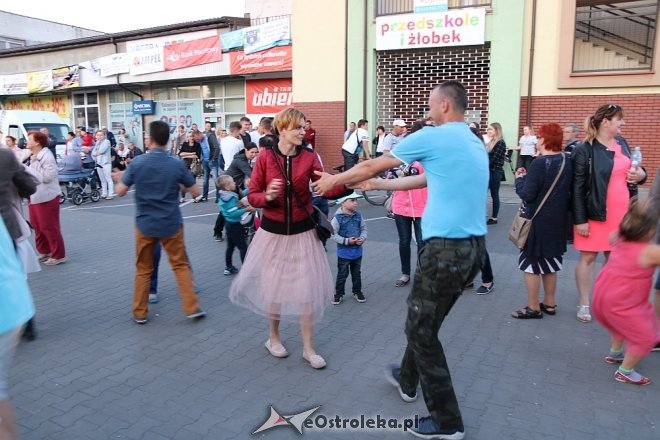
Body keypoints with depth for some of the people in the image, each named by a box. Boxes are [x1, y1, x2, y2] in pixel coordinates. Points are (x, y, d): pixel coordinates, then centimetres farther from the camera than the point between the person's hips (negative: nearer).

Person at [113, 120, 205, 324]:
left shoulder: (137, 163, -9)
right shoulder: (177, 164, -9)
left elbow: (120, 192, -2)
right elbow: (195, 192, -2)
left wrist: (119, 179, 19)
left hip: (145, 224, 1)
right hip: (171, 225, 0)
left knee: (143, 269, 14)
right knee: (181, 265, 11)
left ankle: (140, 313, 22)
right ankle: (192, 308, 10)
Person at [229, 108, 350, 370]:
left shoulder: (309, 157, -4)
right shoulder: (265, 158, -7)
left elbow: (327, 189, -11)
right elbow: (252, 196, -6)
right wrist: (267, 196, -27)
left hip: (302, 232, 1)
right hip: (272, 231, -1)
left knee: (308, 288, 4)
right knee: (274, 286, 13)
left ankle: (308, 348, 21)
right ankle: (273, 338, 38)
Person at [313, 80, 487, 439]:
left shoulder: (433, 137, -8)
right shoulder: (474, 144, 17)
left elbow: (372, 165, 1)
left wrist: (335, 180, 17)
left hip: (446, 247, -9)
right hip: (474, 246, 9)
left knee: (421, 329, 4)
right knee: (426, 320, 23)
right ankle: (407, 380, 42)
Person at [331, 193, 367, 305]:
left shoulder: (358, 216, -2)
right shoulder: (338, 218, -17)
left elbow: (364, 228, 8)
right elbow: (333, 234, -17)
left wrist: (362, 238, -11)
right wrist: (346, 241, -21)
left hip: (357, 251, 4)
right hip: (344, 252, -4)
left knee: (356, 273, 18)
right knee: (342, 274, 8)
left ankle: (357, 291, 34)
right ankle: (338, 293, 23)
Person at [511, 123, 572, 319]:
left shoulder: (539, 163, -20)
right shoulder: (566, 162, 3)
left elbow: (527, 195, -22)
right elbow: (567, 190, 15)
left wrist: (520, 179, -3)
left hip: (537, 221, -8)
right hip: (557, 220, 8)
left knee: (531, 262, 3)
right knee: (550, 261, 19)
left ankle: (533, 308, 10)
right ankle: (549, 303, 29)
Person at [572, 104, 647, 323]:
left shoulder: (622, 144, 8)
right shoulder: (584, 150, -13)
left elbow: (631, 171, 23)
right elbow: (578, 187, -14)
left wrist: (641, 174, -2)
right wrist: (580, 219, -16)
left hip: (622, 213, 6)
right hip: (596, 214, -6)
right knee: (588, 257, 4)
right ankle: (584, 304, 15)